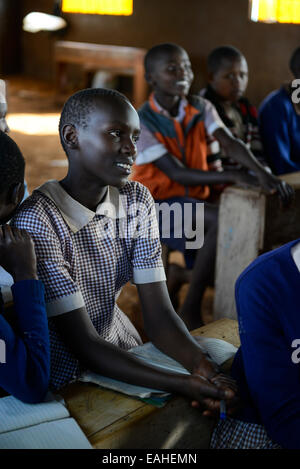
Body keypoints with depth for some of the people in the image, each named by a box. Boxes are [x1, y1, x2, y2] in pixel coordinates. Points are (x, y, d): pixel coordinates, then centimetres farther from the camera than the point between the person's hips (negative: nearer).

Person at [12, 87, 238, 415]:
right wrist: (181, 385, -34)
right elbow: (84, 345, -23)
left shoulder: (137, 201, -2)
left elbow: (158, 315, -8)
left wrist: (199, 363, -28)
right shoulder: (38, 220, -23)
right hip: (61, 383, -6)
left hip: (119, 353, 6)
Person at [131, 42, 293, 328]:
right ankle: (190, 312, -18)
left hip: (194, 201, 6)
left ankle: (183, 274, 23)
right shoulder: (142, 122, -12)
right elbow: (178, 174, -19)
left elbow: (230, 143, -13)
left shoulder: (201, 109, 3)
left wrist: (262, 172, -33)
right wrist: (233, 176, -28)